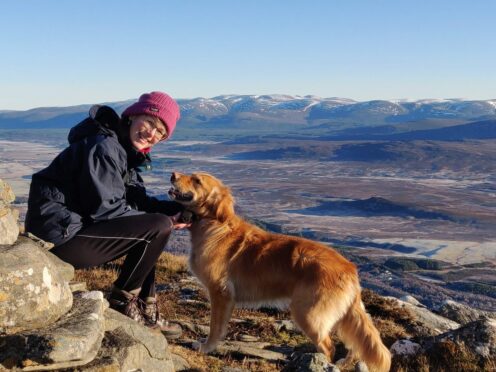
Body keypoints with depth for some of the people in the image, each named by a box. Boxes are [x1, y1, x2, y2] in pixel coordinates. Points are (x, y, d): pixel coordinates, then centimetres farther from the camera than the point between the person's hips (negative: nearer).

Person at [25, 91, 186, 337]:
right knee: (158, 227, -15)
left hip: (74, 227, 10)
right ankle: (122, 304, 0)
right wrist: (165, 221, -12)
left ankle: (145, 311, 16)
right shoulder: (103, 146, -17)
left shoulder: (125, 150, 13)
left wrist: (180, 209, -4)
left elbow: (137, 201, 9)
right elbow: (106, 209, -20)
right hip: (61, 236, -10)